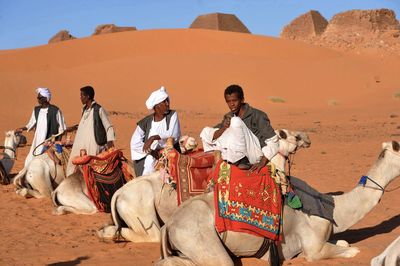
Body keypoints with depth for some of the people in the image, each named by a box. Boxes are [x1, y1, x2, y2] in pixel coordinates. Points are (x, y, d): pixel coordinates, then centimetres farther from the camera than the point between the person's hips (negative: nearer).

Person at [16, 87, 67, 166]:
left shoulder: (55, 110, -8)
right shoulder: (36, 110, 9)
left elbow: (61, 129, -4)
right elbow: (31, 124, 17)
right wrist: (22, 129, 0)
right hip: (37, 142, 6)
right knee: (30, 161, 3)